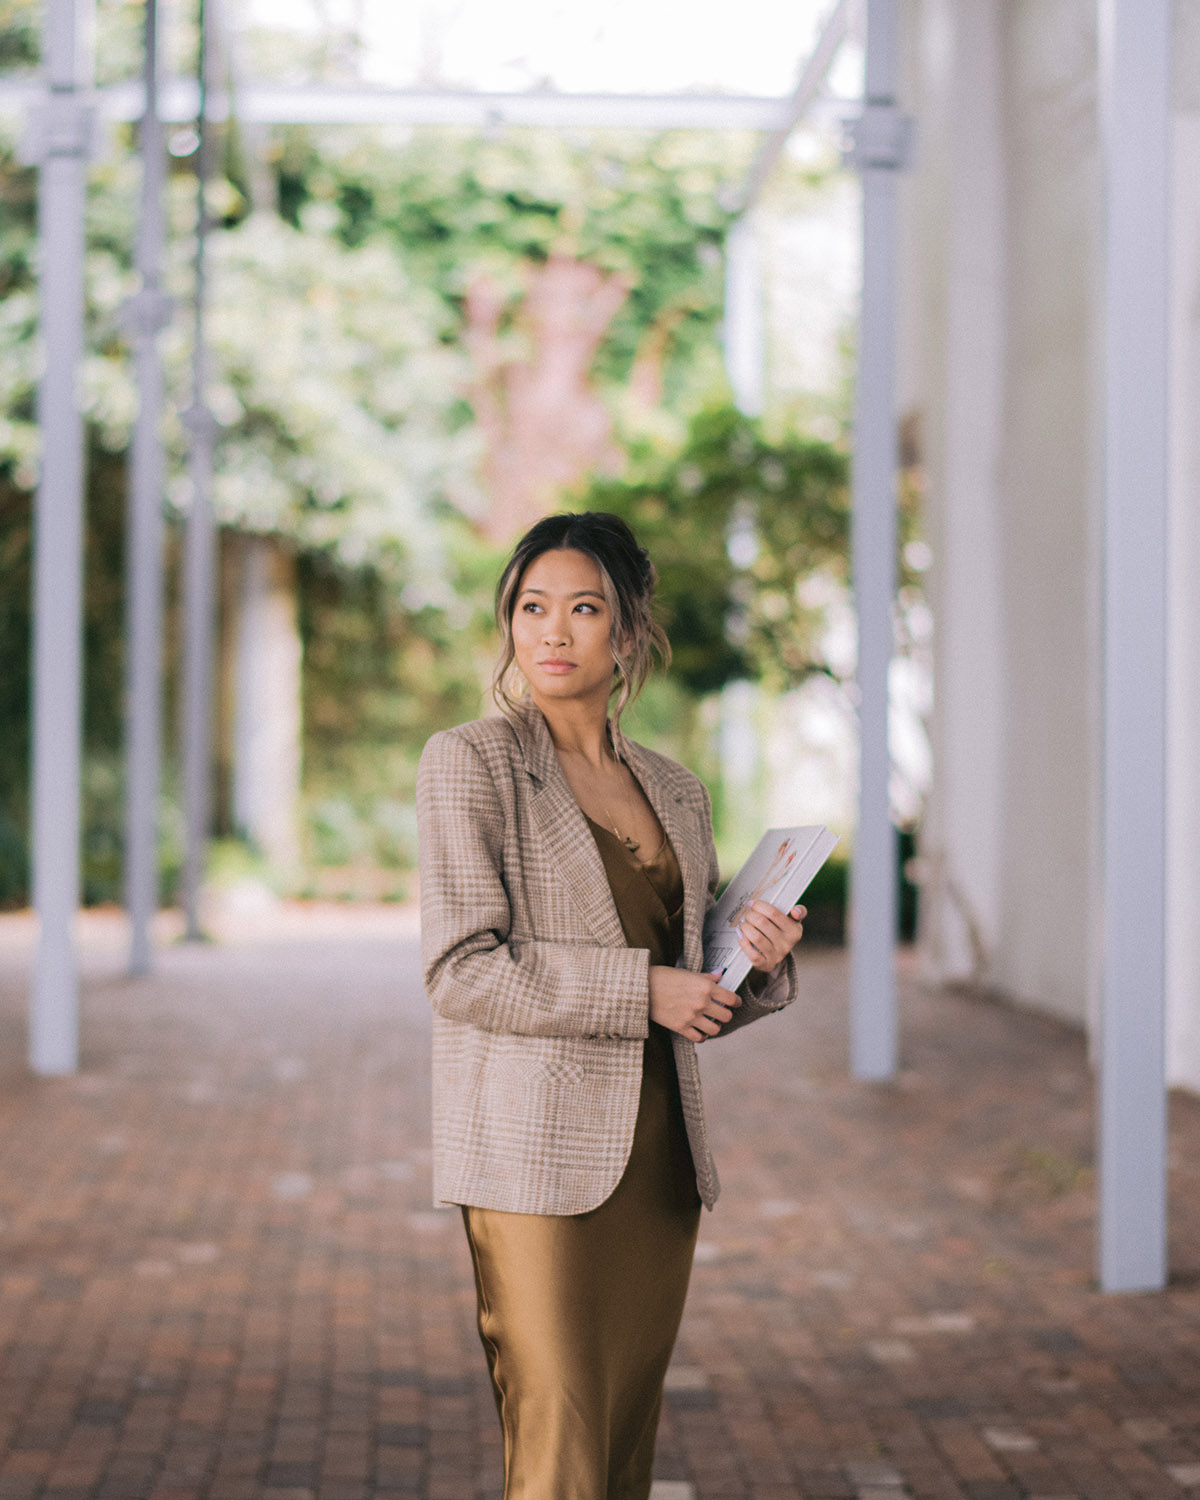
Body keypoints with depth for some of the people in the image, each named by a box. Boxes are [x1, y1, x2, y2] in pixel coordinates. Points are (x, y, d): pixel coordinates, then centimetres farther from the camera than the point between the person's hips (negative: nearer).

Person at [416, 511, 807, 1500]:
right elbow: (462, 972, -12)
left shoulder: (675, 791, 15)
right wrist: (641, 990, -13)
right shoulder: (470, 763, -2)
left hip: (658, 1157, 6)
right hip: (537, 1156, -6)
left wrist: (761, 963, -1)